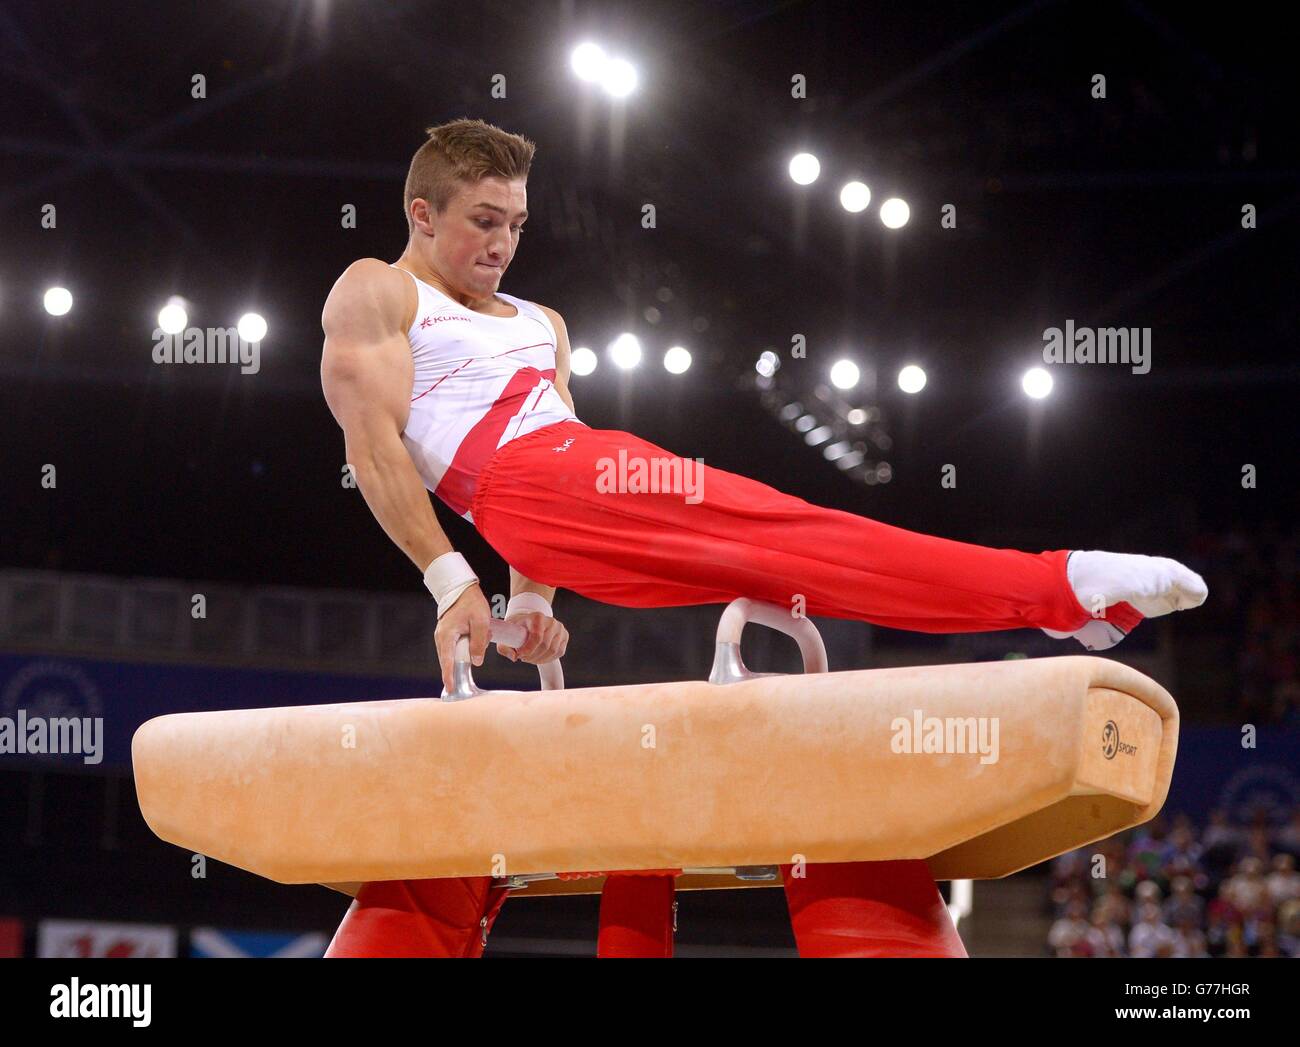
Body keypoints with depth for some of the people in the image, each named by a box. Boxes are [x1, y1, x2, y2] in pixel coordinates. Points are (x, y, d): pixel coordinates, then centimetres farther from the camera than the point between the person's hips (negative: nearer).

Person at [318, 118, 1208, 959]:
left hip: (583, 468, 7)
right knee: (783, 538, -22)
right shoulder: (374, 294, 14)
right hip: (532, 487, -7)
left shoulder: (539, 324, 34)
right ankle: (1063, 588, -33)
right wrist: (450, 579, -7)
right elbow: (373, 443, 2)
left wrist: (532, 599, 14)